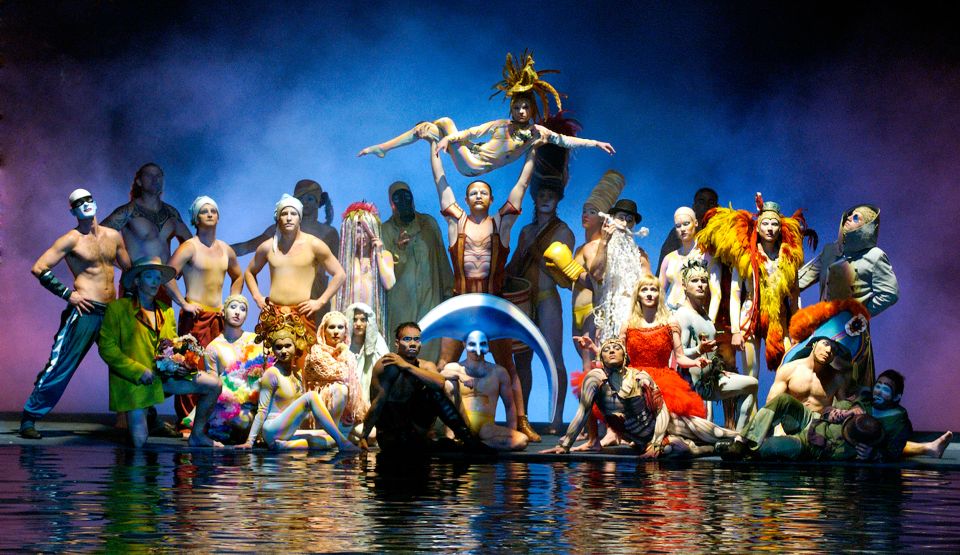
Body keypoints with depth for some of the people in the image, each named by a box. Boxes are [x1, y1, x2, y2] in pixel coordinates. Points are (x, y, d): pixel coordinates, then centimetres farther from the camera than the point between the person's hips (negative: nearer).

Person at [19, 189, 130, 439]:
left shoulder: (113, 236, 14)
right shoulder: (71, 239, -3)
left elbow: (128, 270, 27)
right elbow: (39, 268, -9)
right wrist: (68, 294, -11)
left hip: (112, 313, 6)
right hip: (84, 312, -6)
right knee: (60, 366, -9)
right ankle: (29, 419, -2)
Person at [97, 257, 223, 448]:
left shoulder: (166, 311, 15)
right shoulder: (118, 308, -2)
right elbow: (106, 347, -8)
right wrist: (138, 370, -16)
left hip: (164, 376, 5)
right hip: (133, 382, -5)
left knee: (213, 384, -10)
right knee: (139, 443, -13)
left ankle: (197, 435, 6)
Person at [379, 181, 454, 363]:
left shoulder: (429, 223, 5)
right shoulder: (385, 230, -1)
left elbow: (442, 259, 10)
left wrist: (448, 290, 10)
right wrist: (399, 250, -26)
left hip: (430, 298, 2)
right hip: (401, 303, -1)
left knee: (431, 347, -5)